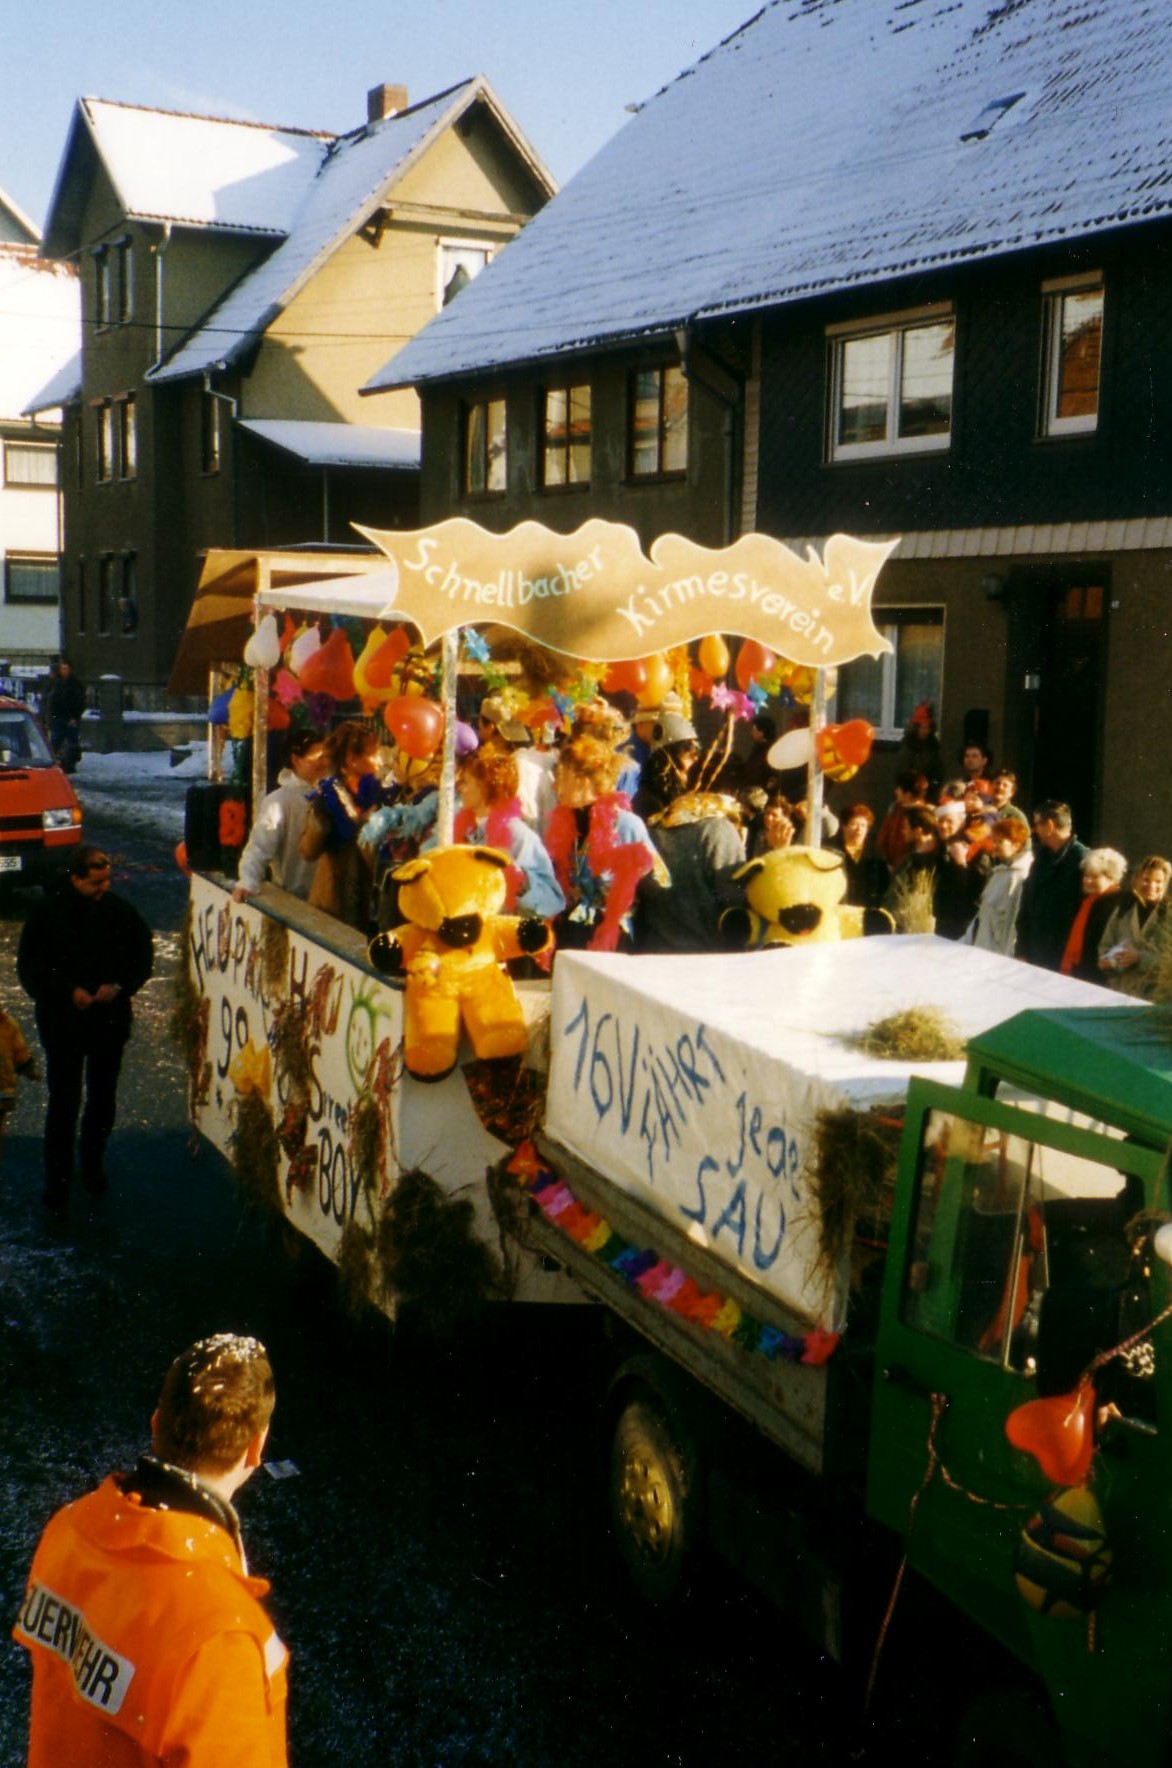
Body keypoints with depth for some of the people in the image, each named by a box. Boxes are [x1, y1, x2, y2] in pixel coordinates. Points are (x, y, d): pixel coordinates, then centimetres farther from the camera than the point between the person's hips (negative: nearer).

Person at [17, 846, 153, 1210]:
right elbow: (29, 968, -8)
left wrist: (119, 986, -15)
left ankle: (92, 1166, 35)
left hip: (111, 1021, 2)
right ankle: (56, 1179, 13)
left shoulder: (121, 912, -5)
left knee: (103, 1099, 16)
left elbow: (142, 958, 3)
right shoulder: (47, 914, -9)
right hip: (62, 1023, -2)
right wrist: (69, 991, -20)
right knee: (63, 1103, 2)